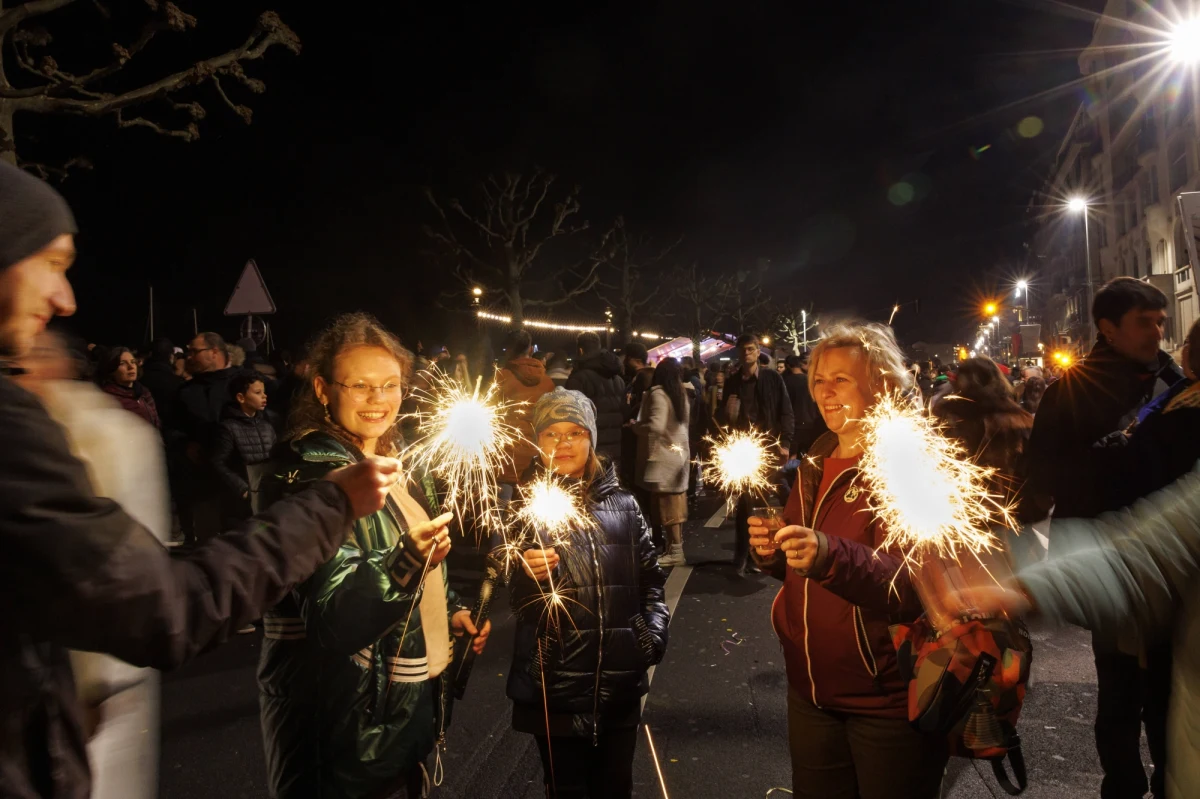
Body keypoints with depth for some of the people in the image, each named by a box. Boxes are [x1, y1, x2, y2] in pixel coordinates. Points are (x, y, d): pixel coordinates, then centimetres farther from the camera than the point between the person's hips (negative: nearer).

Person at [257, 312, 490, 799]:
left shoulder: (394, 460, 4)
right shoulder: (315, 477, -21)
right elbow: (332, 618, -28)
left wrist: (449, 608, 11)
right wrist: (404, 560, -42)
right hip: (351, 719, -8)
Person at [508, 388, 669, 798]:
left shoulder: (622, 504, 4)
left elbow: (649, 577, 13)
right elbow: (510, 601, -9)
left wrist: (655, 630, -1)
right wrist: (526, 576, -29)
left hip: (620, 683, 2)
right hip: (555, 686, -2)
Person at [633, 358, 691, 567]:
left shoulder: (658, 394, -15)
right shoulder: (680, 394, 10)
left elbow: (656, 426, -25)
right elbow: (679, 424, 13)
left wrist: (635, 426, -10)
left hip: (664, 456, -8)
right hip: (678, 453, 8)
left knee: (668, 505, -4)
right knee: (676, 504, 12)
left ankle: (675, 551, -1)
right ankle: (676, 547, 18)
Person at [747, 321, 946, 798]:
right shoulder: (816, 465, 6)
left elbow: (918, 587, -25)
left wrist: (830, 557, -41)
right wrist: (773, 554, -5)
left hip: (888, 703, -6)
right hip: (810, 691, 7)